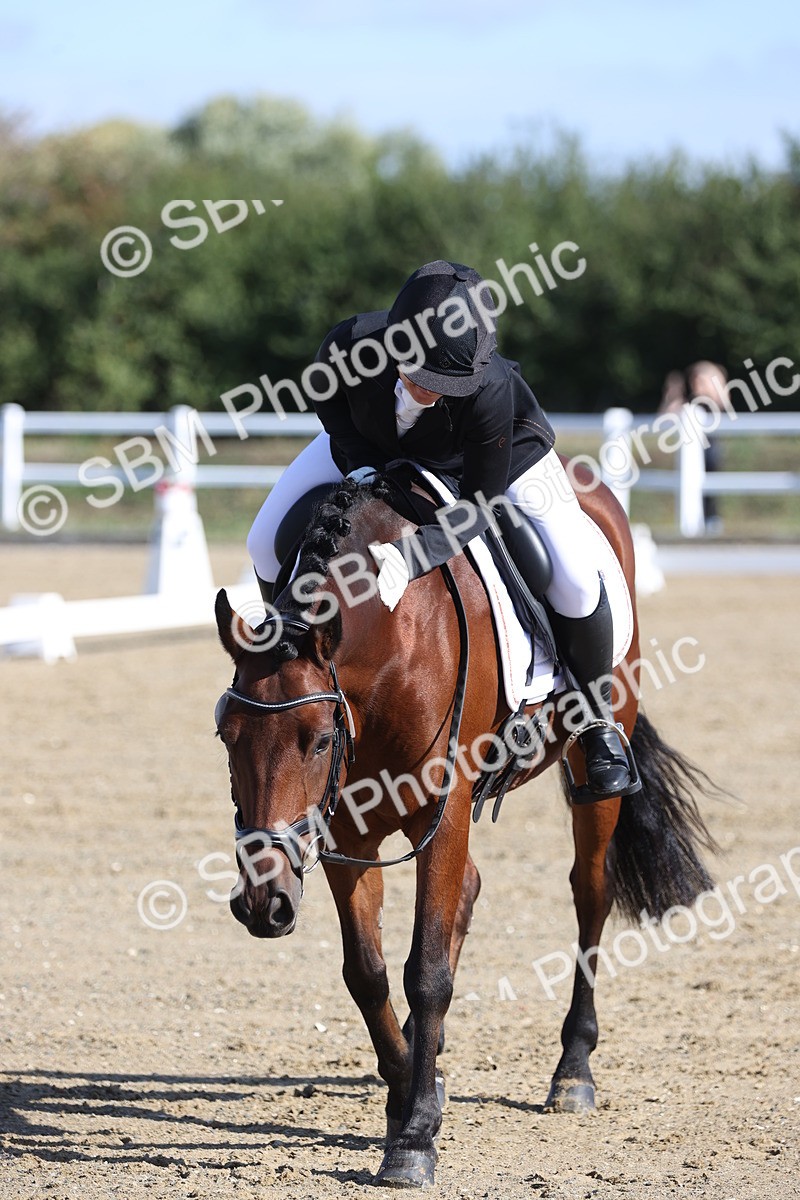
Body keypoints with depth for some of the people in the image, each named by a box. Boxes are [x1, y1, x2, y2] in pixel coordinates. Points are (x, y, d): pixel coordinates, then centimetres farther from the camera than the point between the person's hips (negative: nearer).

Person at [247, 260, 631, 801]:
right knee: (268, 544, -4)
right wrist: (360, 465, -31)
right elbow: (328, 402, -15)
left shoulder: (490, 392, -46)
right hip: (375, 445, 3)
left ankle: (598, 721, 10)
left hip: (501, 447, -3)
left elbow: (479, 506, -34)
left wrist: (410, 556, -50)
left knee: (576, 582, -17)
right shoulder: (350, 346, -40)